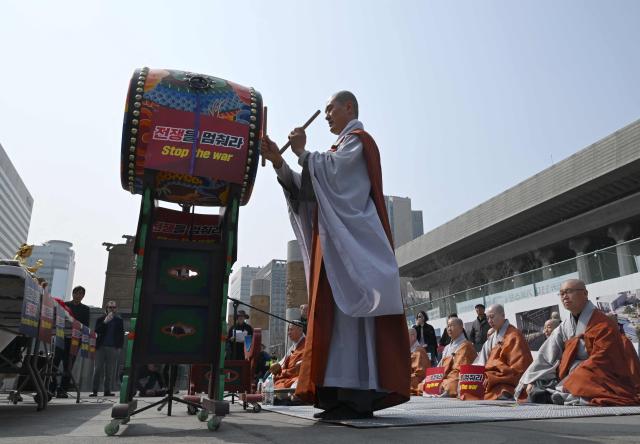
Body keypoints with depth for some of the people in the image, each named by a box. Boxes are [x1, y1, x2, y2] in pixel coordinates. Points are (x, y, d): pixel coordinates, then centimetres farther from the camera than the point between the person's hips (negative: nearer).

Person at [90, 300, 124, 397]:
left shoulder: (119, 320, 11)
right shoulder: (100, 319, 10)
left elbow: (121, 335, 8)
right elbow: (96, 332, -2)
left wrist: (119, 347, -1)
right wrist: (105, 322, -13)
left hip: (113, 348, 0)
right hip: (101, 347, 0)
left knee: (110, 371, 1)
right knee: (98, 369, -2)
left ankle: (107, 390, 5)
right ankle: (95, 391, 1)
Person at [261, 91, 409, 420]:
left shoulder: (357, 139, 3)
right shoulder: (341, 147, 29)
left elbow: (331, 172, -17)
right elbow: (307, 188, 18)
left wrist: (302, 152, -3)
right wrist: (278, 162, 8)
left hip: (350, 239, -9)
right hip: (335, 241, 9)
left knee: (348, 311, -14)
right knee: (337, 313, 4)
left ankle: (356, 398, -12)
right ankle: (347, 396, 6)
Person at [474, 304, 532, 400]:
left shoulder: (514, 336, -3)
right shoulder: (491, 339, 20)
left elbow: (518, 369, -9)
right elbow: (480, 364, 17)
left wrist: (492, 378, -14)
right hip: (490, 385, 7)